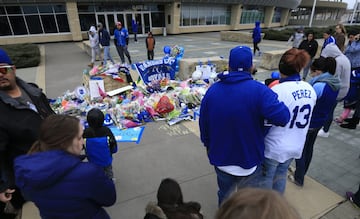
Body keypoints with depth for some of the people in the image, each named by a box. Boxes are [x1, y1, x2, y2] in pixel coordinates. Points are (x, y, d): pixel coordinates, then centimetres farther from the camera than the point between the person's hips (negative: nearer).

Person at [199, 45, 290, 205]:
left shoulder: (212, 90, -8)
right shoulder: (259, 90, -21)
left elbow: (203, 124, -1)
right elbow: (282, 117, -30)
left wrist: (208, 145, 17)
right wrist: (271, 96, -9)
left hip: (221, 158, 3)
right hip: (250, 159, -3)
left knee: (225, 195, 27)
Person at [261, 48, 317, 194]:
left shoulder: (278, 90, -26)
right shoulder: (310, 90, -3)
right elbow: (304, 116, 8)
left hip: (273, 147, -6)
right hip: (296, 147, 6)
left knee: (266, 178, 15)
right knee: (281, 174, 26)